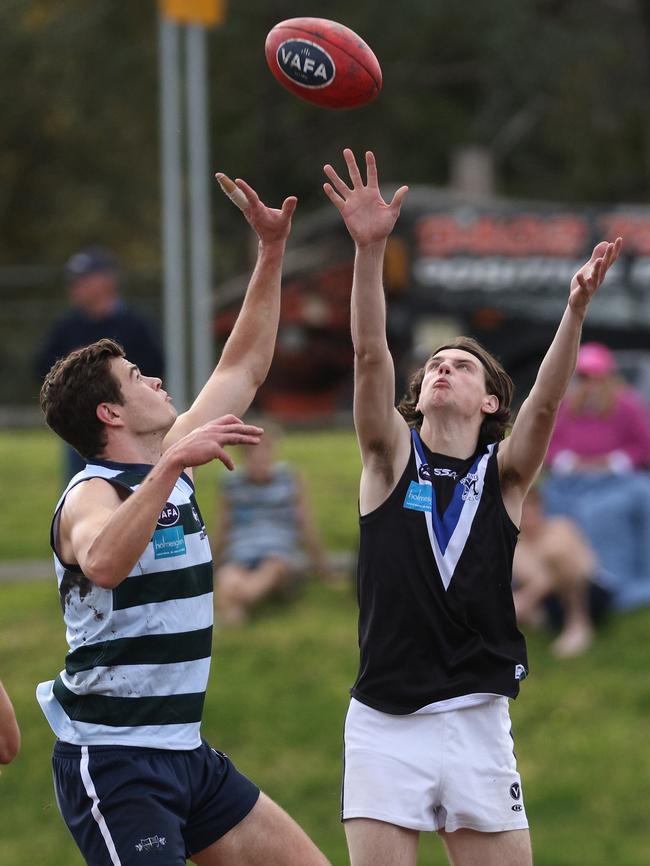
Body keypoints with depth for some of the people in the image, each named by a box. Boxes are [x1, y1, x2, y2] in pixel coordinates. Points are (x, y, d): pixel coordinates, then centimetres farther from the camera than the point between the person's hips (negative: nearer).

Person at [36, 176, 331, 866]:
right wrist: (172, 466, -42)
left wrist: (272, 252, 17)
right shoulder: (91, 496, -14)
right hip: (112, 764, -9)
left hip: (184, 752, 9)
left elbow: (244, 368, 21)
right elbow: (104, 562, -39)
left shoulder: (168, 464, 12)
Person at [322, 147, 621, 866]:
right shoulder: (392, 456, 5)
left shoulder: (505, 472, 6)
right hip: (384, 721, -1)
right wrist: (369, 250, -24)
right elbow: (370, 356, -9)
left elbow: (545, 401, -12)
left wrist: (577, 308, -29)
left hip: (476, 721, 1)